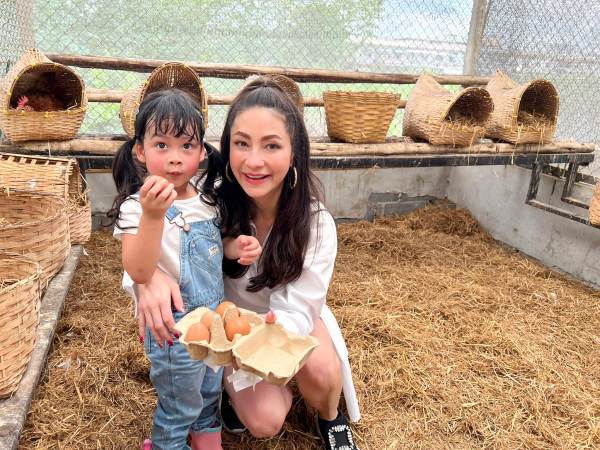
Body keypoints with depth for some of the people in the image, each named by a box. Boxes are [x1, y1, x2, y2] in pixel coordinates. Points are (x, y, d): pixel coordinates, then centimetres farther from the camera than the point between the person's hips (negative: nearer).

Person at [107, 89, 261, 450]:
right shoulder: (137, 206, -24)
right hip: (175, 325, -6)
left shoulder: (204, 194, -3)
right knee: (181, 403, 16)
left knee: (210, 388, 29)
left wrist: (237, 246, -9)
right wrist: (152, 215, -47)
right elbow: (139, 272, -34)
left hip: (214, 313, 7)